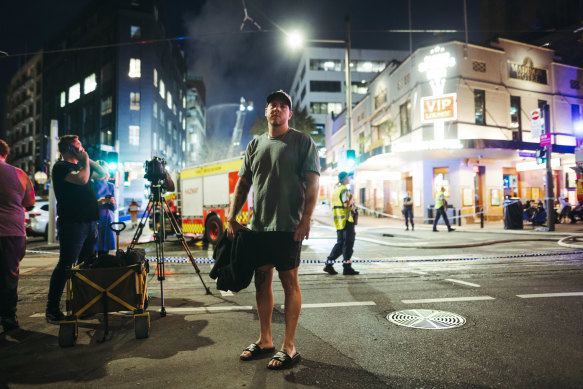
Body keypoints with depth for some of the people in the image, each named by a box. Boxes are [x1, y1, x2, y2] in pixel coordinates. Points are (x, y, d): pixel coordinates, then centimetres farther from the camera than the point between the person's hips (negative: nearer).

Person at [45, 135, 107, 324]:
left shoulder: (80, 165, 19)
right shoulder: (61, 167, -6)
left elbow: (102, 174, 23)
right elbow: (82, 179, -22)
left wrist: (88, 160, 11)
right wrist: (85, 160, -9)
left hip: (89, 222, 8)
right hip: (72, 223, -8)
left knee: (87, 265, 12)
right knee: (65, 265, -7)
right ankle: (52, 310, 1)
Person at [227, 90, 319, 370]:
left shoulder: (302, 141, 1)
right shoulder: (254, 145, 15)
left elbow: (312, 182, -7)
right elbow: (243, 184, 15)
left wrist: (306, 219, -17)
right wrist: (232, 218, 7)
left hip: (288, 226, -5)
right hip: (259, 226, 6)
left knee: (289, 282, 0)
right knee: (261, 281, 11)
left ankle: (289, 347, 11)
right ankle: (264, 339, 26)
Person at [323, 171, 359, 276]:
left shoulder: (336, 189, 17)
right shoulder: (345, 190, -12)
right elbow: (347, 204, -23)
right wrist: (351, 198, -7)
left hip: (338, 221, 9)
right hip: (346, 220, -9)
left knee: (340, 243, 14)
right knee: (348, 243, -2)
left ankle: (329, 264, 12)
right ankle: (347, 267, 2)